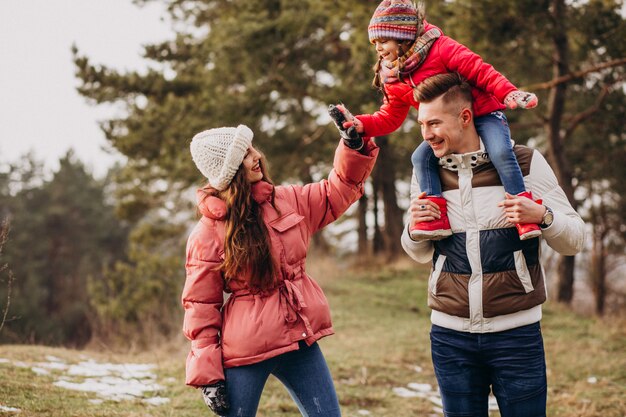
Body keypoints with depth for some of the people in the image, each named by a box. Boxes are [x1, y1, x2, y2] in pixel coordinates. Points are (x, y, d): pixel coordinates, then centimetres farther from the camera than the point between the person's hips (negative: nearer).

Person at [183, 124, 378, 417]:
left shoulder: (286, 201, 5)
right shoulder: (208, 233, -9)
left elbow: (339, 190, 17)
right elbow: (200, 304, -7)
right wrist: (208, 374, -9)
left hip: (299, 339, 5)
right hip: (246, 350, -5)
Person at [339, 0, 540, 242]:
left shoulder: (440, 48, -16)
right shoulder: (394, 81, 3)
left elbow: (479, 70, -19)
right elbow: (389, 118, 7)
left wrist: (508, 94, -29)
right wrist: (362, 124, -13)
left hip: (484, 111, -6)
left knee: (501, 153, -29)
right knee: (420, 157, -14)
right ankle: (436, 217, -16)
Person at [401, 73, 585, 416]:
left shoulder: (525, 163, -4)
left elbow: (574, 241, 0)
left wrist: (542, 216, -21)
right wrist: (415, 228, -4)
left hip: (516, 332, -3)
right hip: (450, 334, 3)